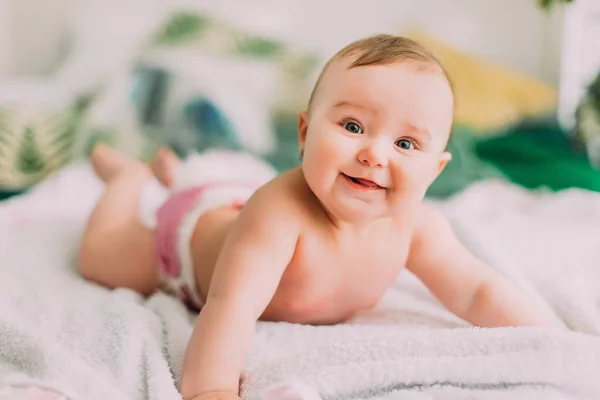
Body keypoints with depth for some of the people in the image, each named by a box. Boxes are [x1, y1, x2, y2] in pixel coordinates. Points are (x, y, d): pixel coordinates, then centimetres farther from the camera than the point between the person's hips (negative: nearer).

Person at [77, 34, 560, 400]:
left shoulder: (415, 225, -31)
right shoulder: (279, 211, -50)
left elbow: (479, 291, -23)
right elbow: (231, 306, -57)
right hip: (197, 229, -5)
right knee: (99, 254, 14)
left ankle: (178, 171, 56)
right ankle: (130, 175, 38)